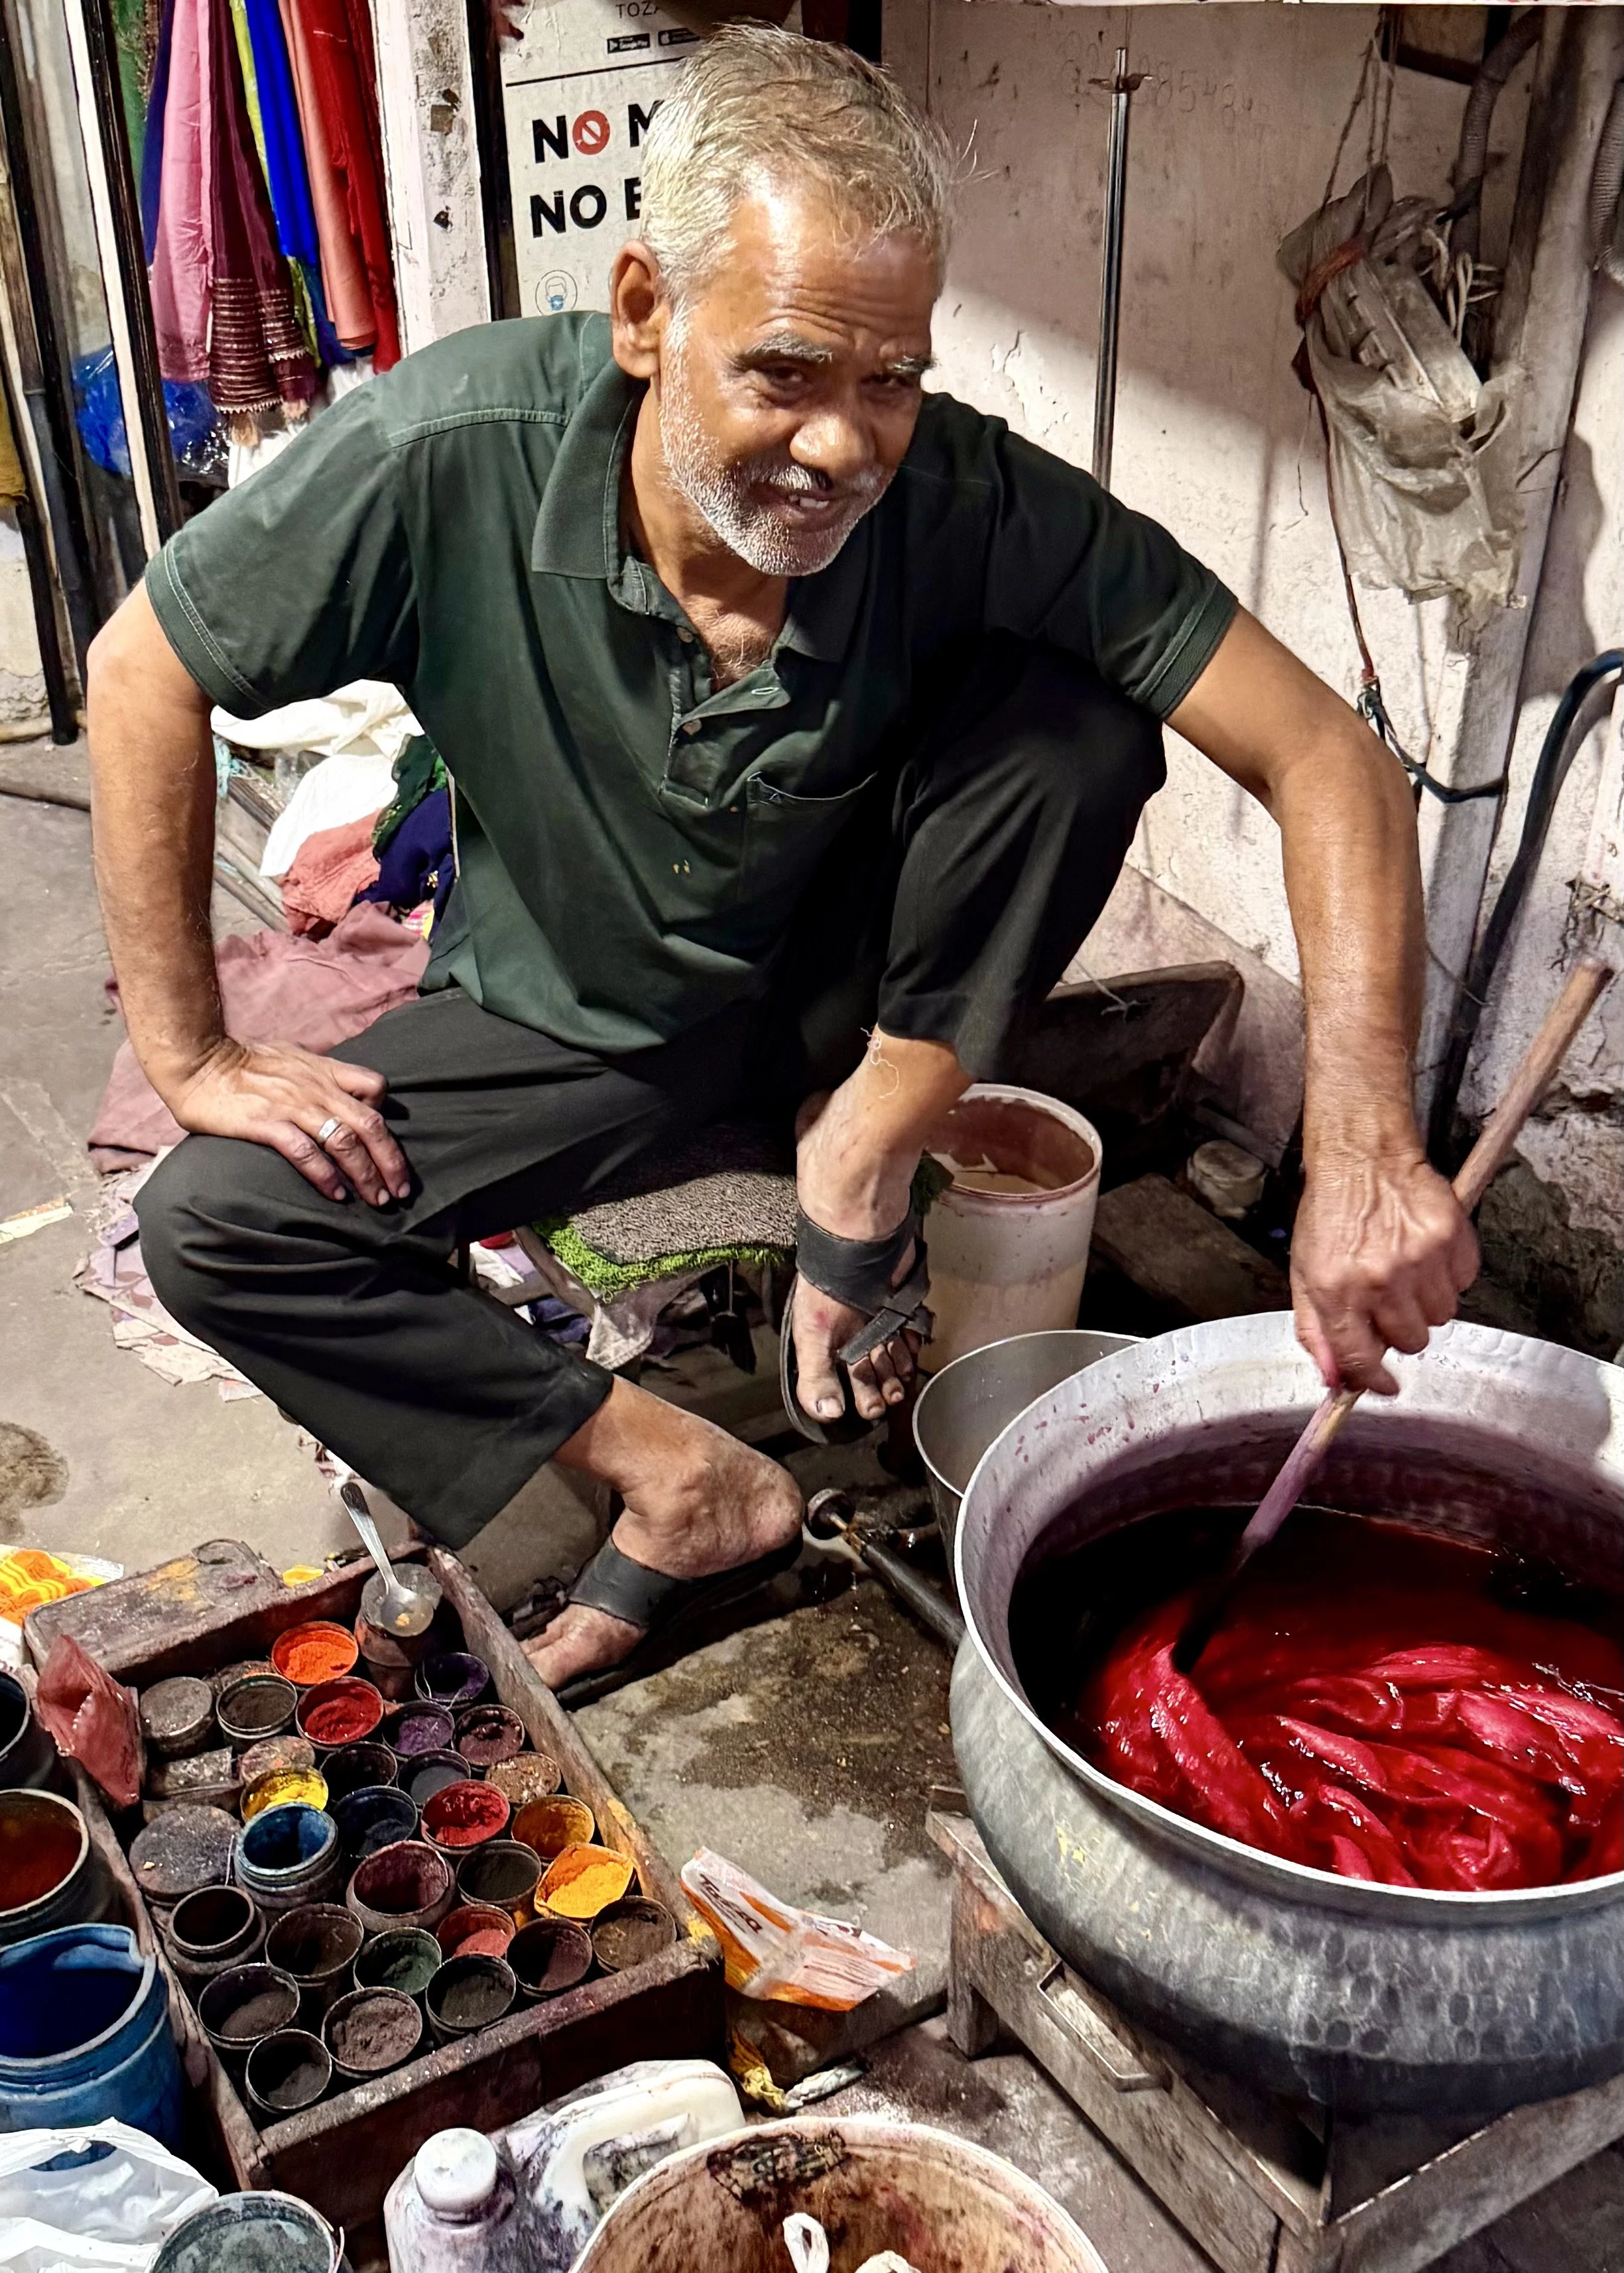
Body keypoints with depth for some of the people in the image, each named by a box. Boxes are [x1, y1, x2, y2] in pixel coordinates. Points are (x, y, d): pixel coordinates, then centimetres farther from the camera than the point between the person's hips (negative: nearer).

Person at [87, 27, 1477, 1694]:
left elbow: (1324, 756, -29)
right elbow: (144, 673, -15)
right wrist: (187, 1053, -15)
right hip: (574, 1009, 1)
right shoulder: (451, 457, -29)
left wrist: (1361, 1148, -43)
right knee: (214, 1226, -18)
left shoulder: (969, 499, -28)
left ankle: (865, 1153, -10)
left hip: (842, 979, -1)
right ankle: (689, 1487, -10)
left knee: (1080, 722, -26)